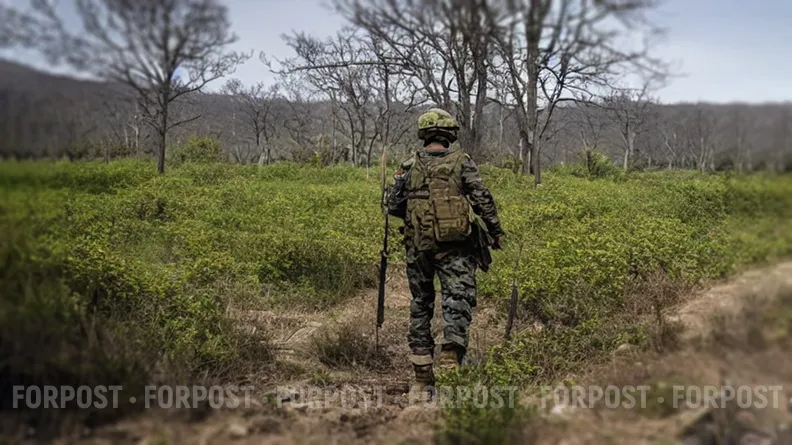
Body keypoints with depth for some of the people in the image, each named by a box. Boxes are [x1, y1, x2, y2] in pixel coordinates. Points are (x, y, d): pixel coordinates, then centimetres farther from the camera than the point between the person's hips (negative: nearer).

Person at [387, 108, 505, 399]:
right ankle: (452, 351, -23)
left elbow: (393, 207, 6)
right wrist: (496, 231, 5)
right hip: (454, 246, -2)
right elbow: (482, 199, -7)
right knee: (458, 300, -1)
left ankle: (422, 379, 16)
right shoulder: (462, 162, -2)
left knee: (420, 306, 12)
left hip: (418, 246, 3)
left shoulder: (409, 166, 4)